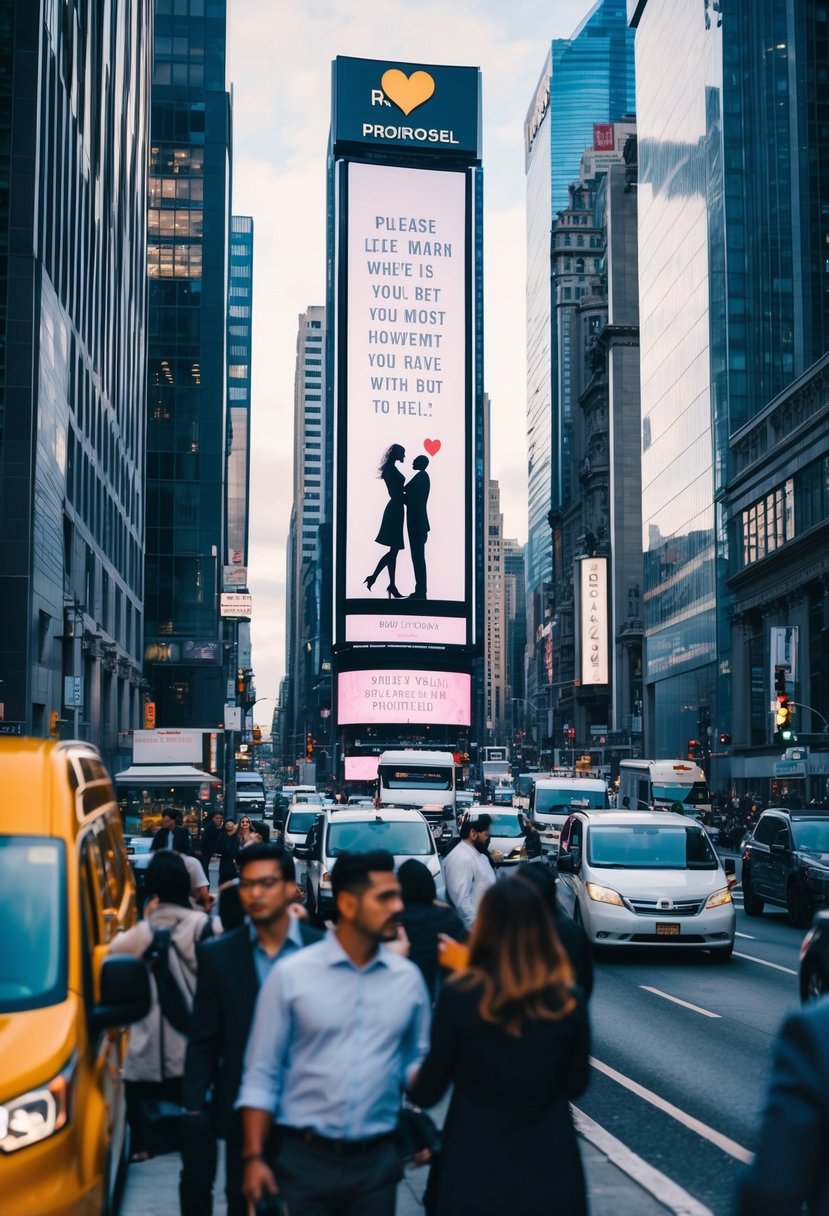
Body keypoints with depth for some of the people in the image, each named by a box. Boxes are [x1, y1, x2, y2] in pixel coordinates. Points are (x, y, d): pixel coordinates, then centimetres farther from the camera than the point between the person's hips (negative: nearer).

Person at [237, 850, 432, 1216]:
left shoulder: (409, 978, 2)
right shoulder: (290, 975, -5)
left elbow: (416, 1060, 9)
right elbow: (261, 1075, -2)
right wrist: (253, 1158, -8)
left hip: (376, 1161, 2)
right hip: (304, 1159, -2)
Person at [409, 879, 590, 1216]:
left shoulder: (459, 995, -15)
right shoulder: (568, 1001, -8)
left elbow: (427, 1093, -7)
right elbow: (575, 1085, 5)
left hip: (474, 1169, -1)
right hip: (550, 1174, 2)